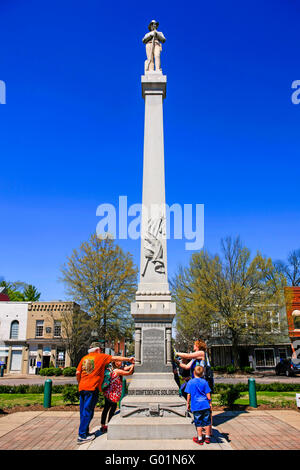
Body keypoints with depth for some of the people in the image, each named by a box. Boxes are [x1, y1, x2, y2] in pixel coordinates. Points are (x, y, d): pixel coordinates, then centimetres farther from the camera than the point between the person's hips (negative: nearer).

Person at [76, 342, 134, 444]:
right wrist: (128, 359, 10)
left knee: (84, 411, 13)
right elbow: (115, 358, 2)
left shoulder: (84, 358, 14)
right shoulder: (100, 356, 1)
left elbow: (77, 373, 10)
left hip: (82, 387, 6)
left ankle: (84, 432, 21)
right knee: (87, 412, -1)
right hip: (92, 388, -6)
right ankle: (82, 436, 1)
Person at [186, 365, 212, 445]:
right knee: (207, 422, 14)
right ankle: (207, 437, 23)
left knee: (198, 423, 7)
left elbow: (189, 395, -2)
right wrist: (210, 403, 13)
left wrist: (188, 404, 9)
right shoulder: (204, 382, 1)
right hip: (205, 405, 2)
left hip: (196, 406, -2)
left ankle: (200, 439, 14)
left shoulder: (190, 382, -3)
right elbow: (208, 395, 3)